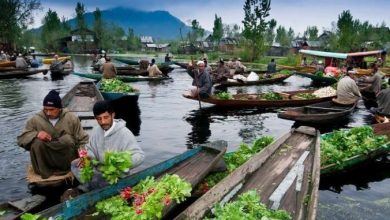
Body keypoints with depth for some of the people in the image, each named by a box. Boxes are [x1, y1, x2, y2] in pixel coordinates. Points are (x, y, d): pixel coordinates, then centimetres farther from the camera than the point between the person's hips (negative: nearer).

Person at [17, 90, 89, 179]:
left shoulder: (71, 118, -6)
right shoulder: (35, 120, -4)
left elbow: (83, 140, -3)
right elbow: (21, 139, -3)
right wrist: (36, 134, -23)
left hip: (67, 160, -1)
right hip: (45, 161, 1)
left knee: (68, 139, -29)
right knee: (37, 142, -26)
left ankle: (65, 169, -8)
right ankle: (43, 172, -8)